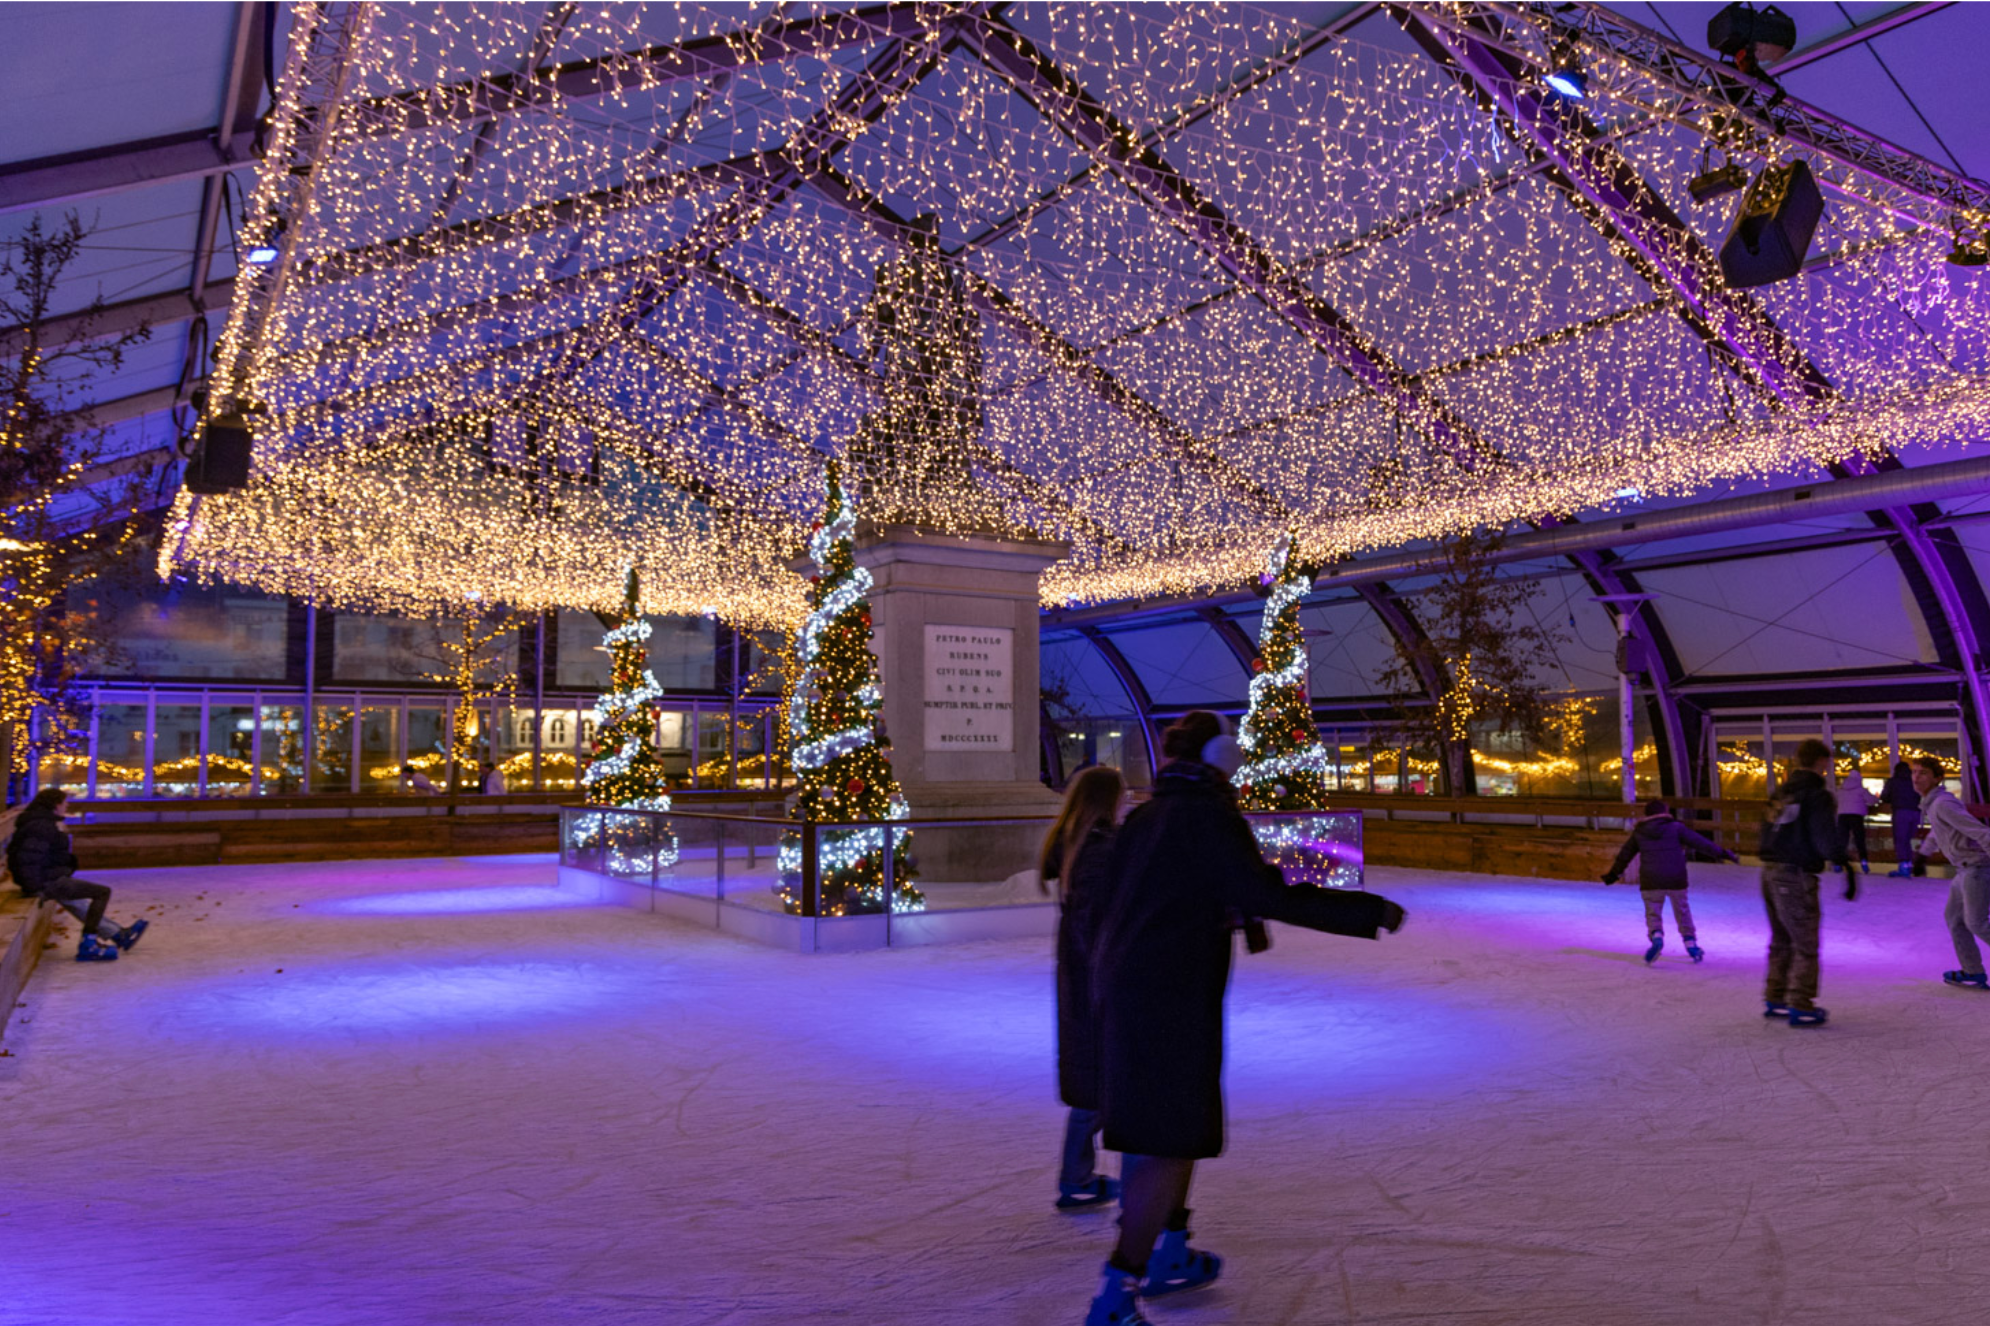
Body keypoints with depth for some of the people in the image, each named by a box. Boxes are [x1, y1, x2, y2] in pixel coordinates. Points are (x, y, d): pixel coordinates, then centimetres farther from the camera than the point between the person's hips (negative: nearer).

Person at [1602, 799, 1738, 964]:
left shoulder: (1639, 832, 8)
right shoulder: (1676, 828, 1)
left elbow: (1624, 855, 15)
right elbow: (1700, 842, -1)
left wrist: (1613, 874, 25)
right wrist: (1723, 853, 8)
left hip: (1651, 882, 0)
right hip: (1676, 881, 0)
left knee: (1653, 913, 6)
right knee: (1682, 912, 18)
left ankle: (1656, 936, -20)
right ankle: (1690, 942, 19)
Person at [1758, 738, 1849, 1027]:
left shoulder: (1781, 792, 12)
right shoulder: (1818, 795, -11)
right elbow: (1826, 839, -16)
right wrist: (1848, 868, -12)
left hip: (1769, 870, 8)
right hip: (1796, 875, -8)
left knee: (1781, 940, 19)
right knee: (1805, 944, 1)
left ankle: (1774, 999, 25)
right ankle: (1800, 1006, 3)